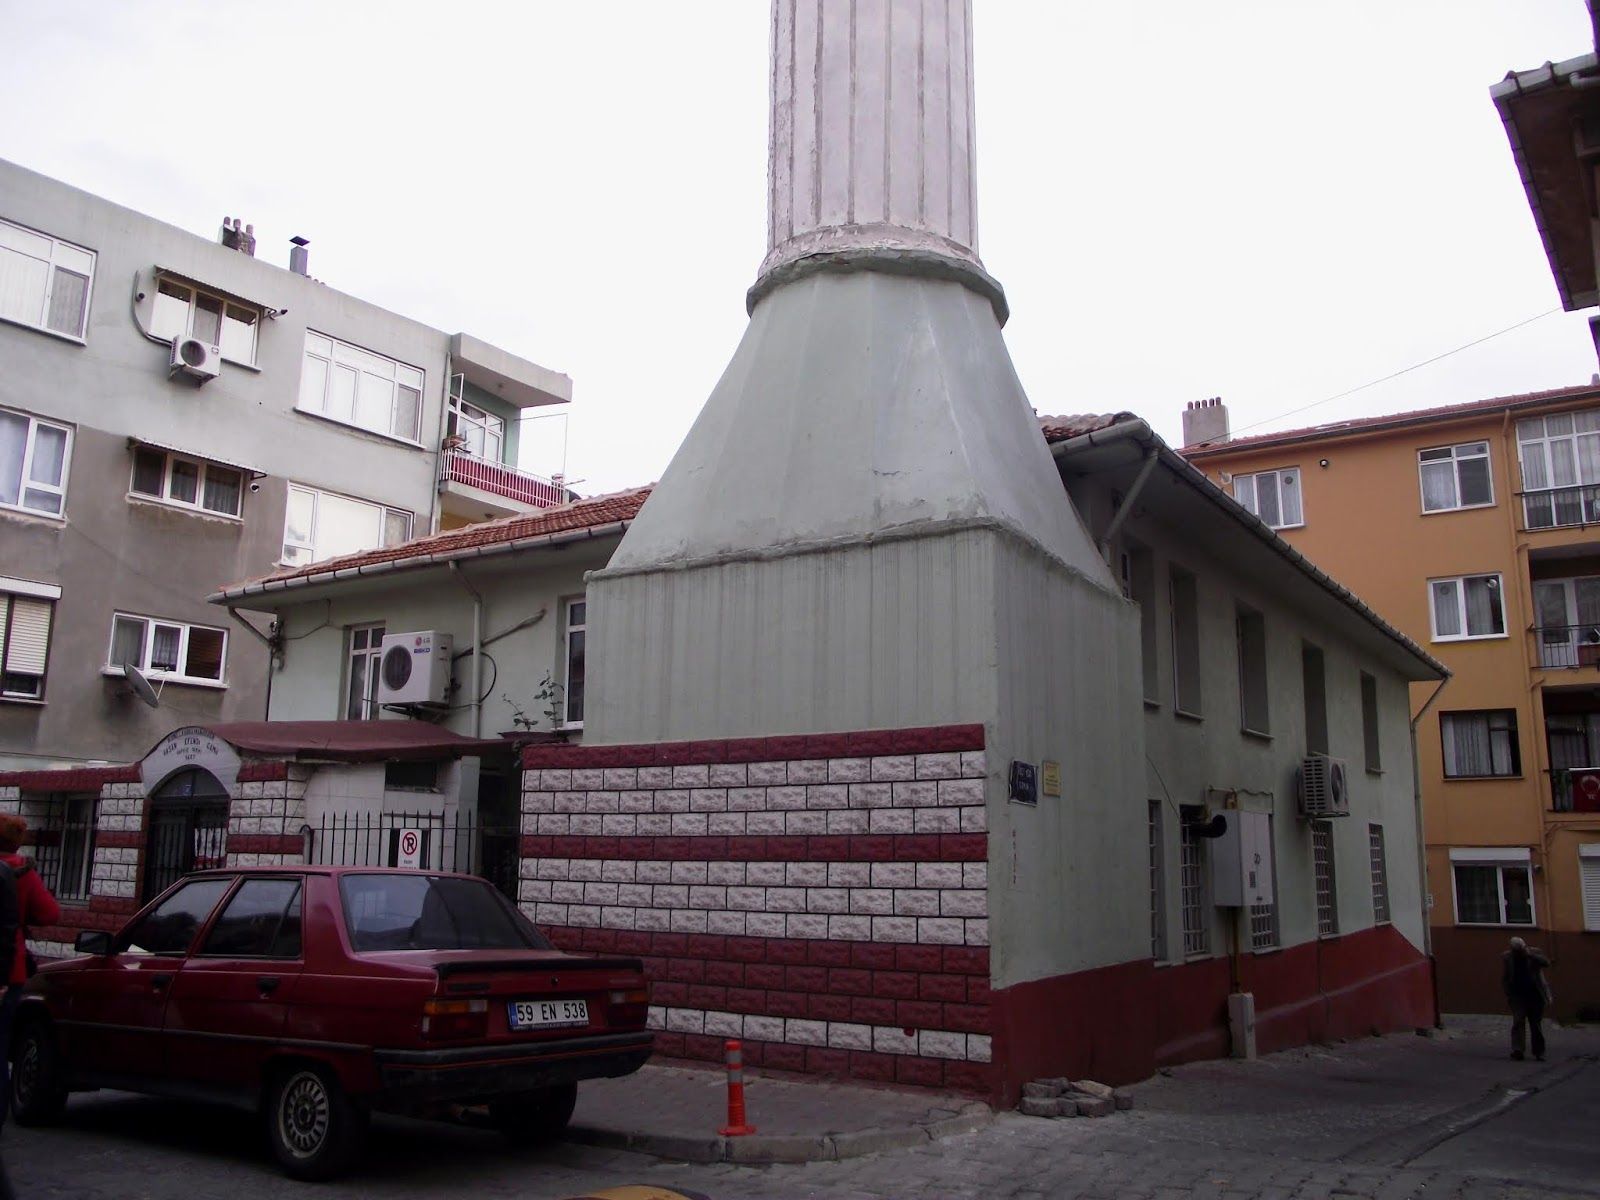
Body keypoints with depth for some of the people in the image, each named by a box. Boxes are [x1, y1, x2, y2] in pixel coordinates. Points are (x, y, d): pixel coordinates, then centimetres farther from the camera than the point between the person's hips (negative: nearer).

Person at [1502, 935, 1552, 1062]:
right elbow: (1504, 978, 4)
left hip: (1535, 995, 1)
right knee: (1518, 1022, -13)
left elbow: (1547, 963, -16)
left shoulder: (1534, 953, 0)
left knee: (1537, 1024, 6)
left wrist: (1530, 955, -21)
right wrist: (1508, 994, -1)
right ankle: (1517, 1050, -21)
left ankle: (1539, 1052, 14)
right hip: (1517, 996, -1)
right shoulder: (1506, 957, 0)